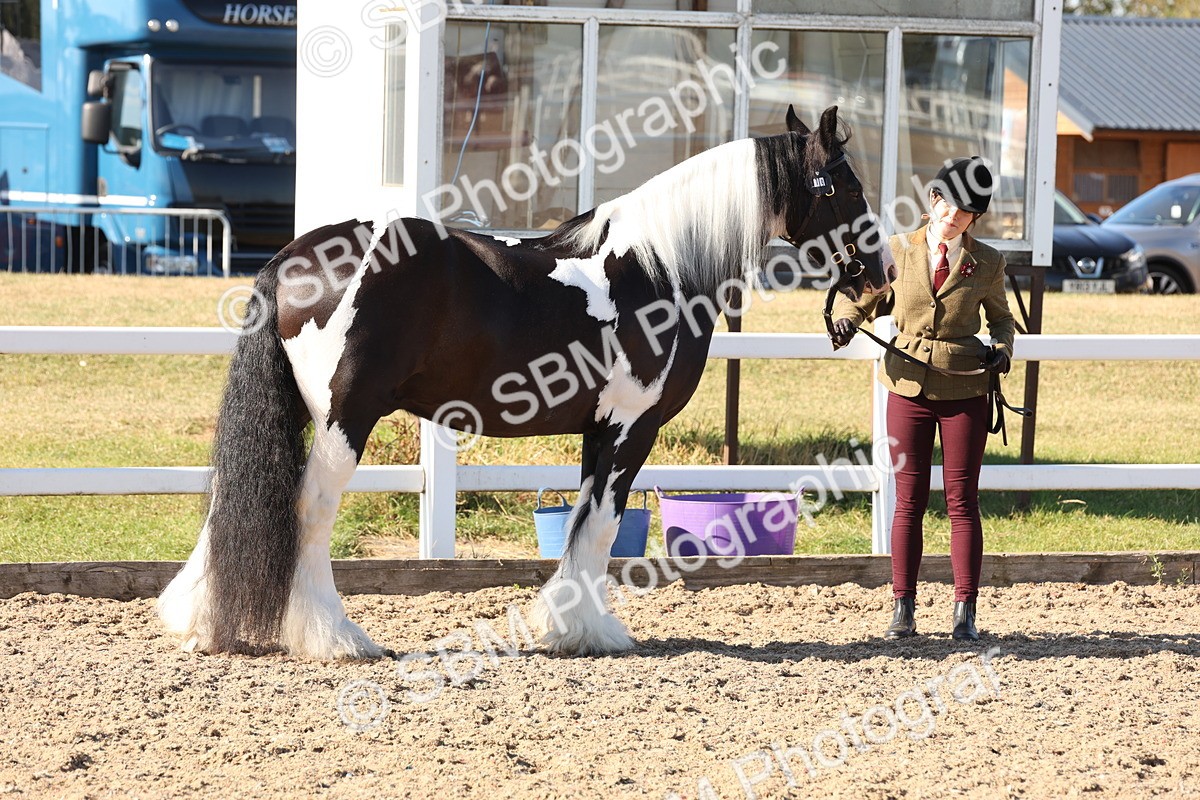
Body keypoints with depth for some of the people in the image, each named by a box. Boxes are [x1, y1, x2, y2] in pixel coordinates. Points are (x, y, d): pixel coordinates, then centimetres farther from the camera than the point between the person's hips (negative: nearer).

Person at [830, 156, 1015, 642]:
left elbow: (1000, 317, 16)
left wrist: (1001, 348, -5)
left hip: (964, 389, -1)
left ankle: (965, 612, 6)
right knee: (909, 501, 4)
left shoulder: (987, 263, 0)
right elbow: (859, 298, 11)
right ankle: (903, 610, 10)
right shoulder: (898, 251, 1)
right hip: (909, 385, 1)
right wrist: (846, 319, -11)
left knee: (961, 501, 1)